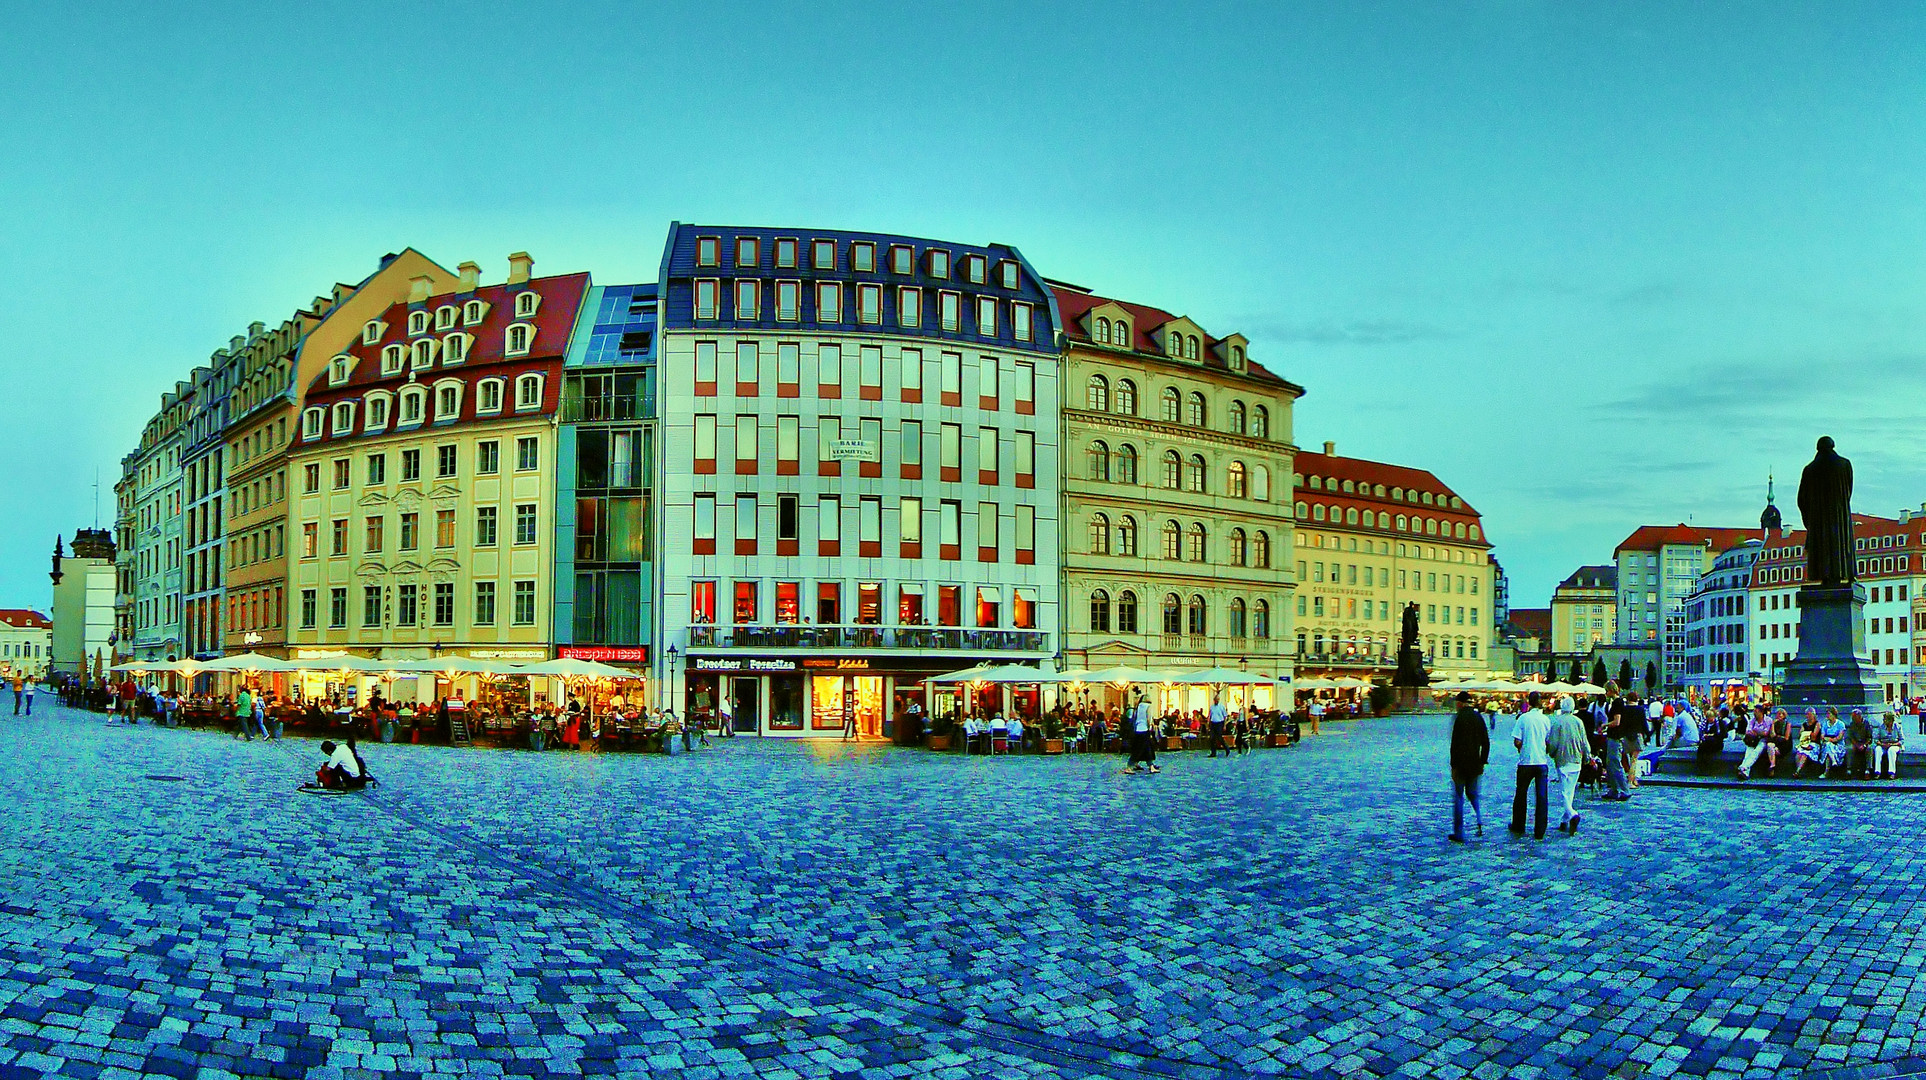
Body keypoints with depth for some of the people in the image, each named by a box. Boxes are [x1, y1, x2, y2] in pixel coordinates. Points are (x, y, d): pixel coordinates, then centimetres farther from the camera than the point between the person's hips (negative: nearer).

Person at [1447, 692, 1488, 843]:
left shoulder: (1460, 718, -14)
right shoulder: (1479, 717, 6)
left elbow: (1455, 744, -17)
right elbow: (1486, 742, 10)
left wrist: (1454, 765, -13)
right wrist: (1483, 761, 16)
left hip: (1461, 765, -6)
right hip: (1475, 765, 6)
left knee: (1458, 798, 2)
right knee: (1472, 794, 21)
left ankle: (1458, 833, 4)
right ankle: (1480, 821, 0)